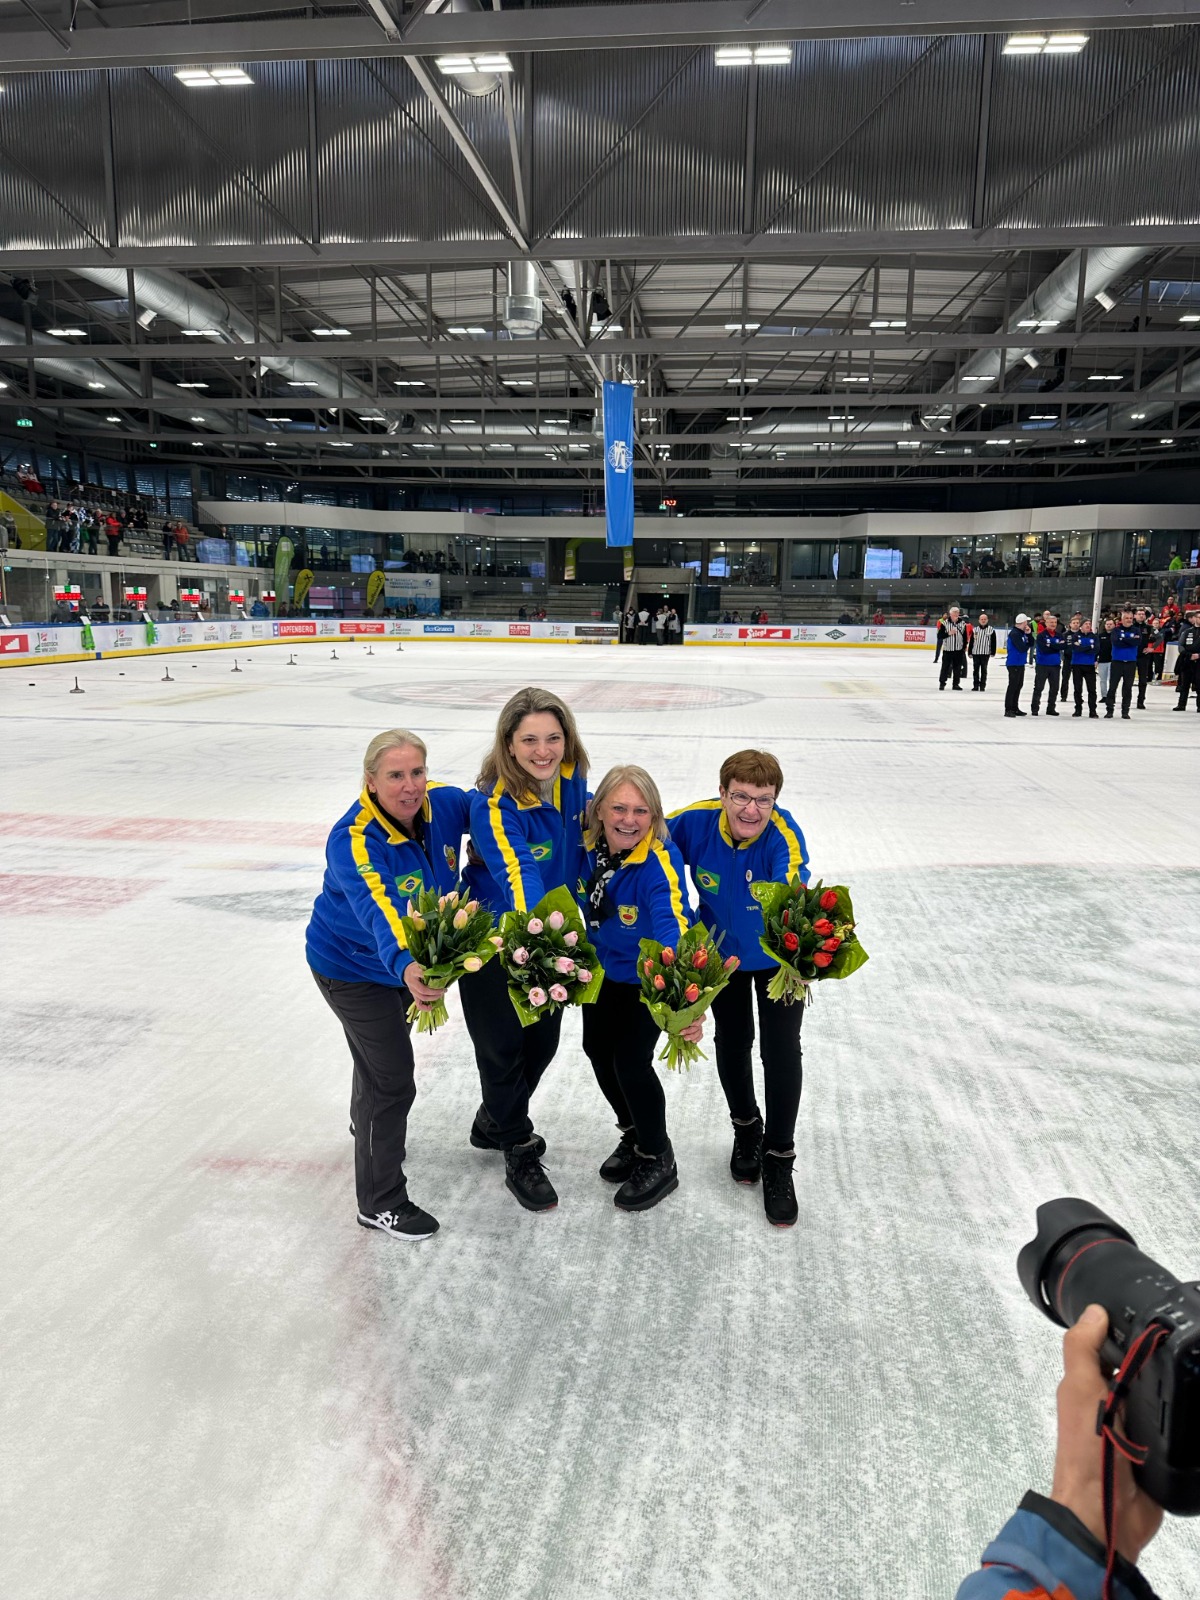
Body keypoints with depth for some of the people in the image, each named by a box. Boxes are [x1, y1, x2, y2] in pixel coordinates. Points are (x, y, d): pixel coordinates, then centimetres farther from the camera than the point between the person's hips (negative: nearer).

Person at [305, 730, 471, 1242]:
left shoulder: (444, 803, -23)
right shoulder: (353, 842, -38)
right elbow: (378, 911, -55)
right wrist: (406, 966, -72)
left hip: (407, 959, 7)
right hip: (351, 966, -6)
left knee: (386, 1046, 31)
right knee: (393, 1080, -4)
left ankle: (366, 1123, 63)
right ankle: (380, 1203, 17)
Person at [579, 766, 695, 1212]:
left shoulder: (660, 863, -37)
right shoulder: (590, 844, -21)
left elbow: (672, 927, -52)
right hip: (602, 967, 6)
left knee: (631, 1062, -8)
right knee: (598, 1050, 16)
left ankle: (657, 1161, 19)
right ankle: (634, 1134, 43)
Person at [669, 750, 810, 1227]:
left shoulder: (784, 835, -36)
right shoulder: (695, 822, -28)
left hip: (777, 955, -2)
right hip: (720, 952, 3)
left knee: (781, 1051, -2)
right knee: (732, 1044, 17)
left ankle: (778, 1160, 19)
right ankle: (746, 1129, 44)